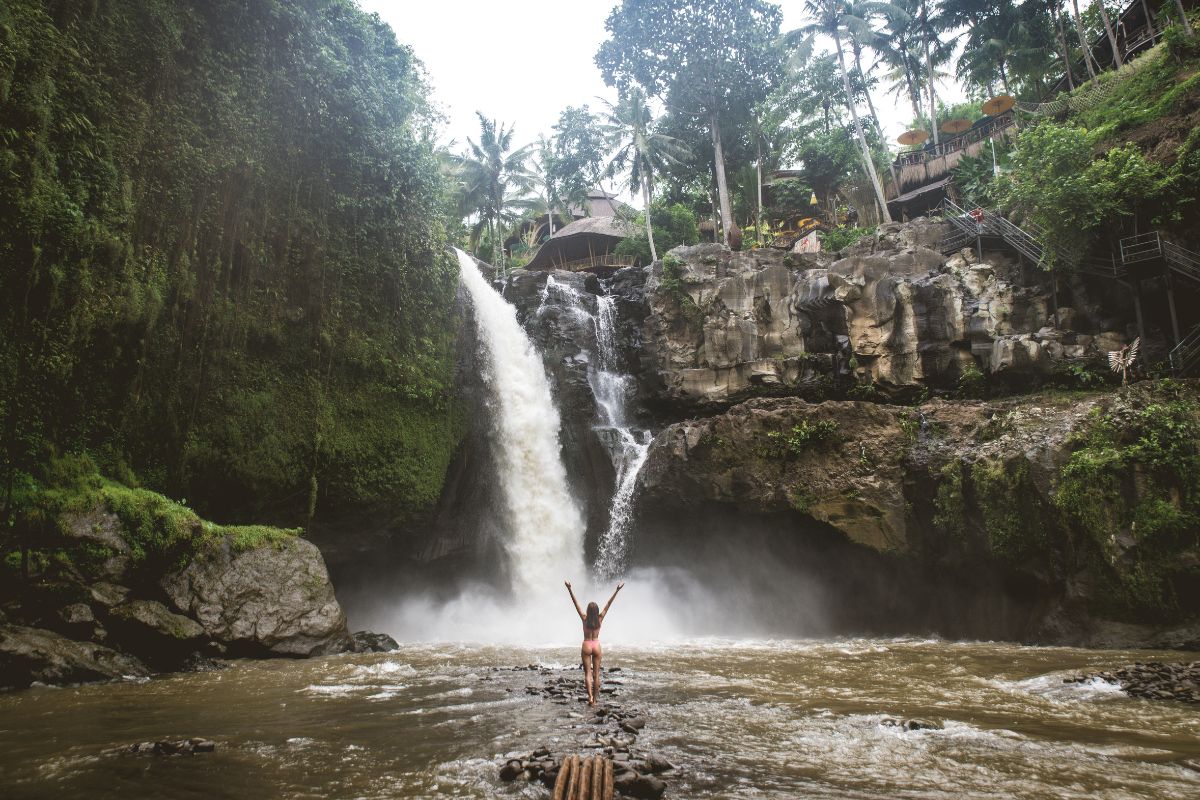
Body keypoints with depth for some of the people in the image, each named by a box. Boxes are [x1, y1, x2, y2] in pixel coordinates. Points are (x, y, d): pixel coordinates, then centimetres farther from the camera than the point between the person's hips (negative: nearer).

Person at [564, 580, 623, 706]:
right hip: (596, 646, 2)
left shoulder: (584, 619, -9)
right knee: (596, 674, 9)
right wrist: (616, 591, -5)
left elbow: (576, 603, -13)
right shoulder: (600, 619, -6)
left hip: (586, 646, -2)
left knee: (587, 673, 2)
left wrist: (569, 589, -15)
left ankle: (590, 696, -17)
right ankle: (594, 699, 12)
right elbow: (608, 604, -6)